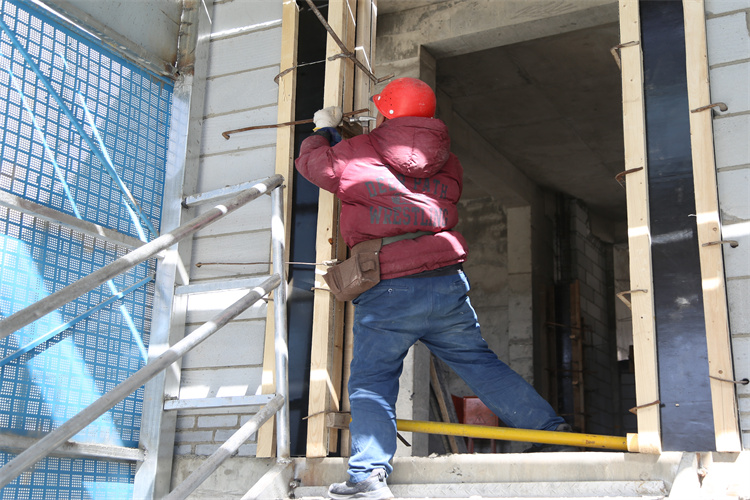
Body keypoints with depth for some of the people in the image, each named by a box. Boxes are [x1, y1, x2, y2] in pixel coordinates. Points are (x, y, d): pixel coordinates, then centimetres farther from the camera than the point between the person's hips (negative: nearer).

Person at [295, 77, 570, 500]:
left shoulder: (356, 154, 1)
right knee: (482, 365, 15)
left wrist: (325, 129, 38)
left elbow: (311, 161, 18)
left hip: (387, 291, -4)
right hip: (448, 283, 4)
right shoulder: (449, 164, 15)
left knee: (371, 383, 2)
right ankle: (552, 428, 19)